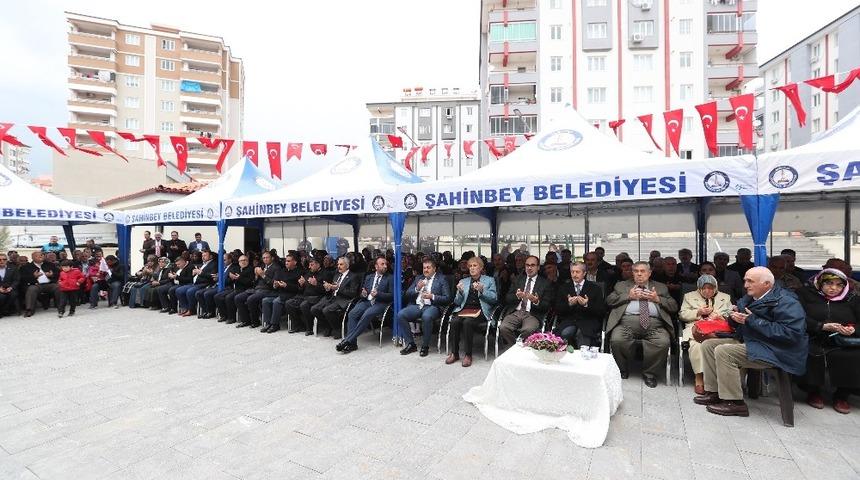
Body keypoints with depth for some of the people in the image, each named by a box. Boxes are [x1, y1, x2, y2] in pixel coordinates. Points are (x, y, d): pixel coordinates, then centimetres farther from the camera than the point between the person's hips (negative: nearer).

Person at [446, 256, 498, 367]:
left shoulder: (489, 280, 13)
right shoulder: (463, 281, 20)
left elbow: (494, 299, 2)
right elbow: (457, 302, 14)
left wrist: (482, 291, -12)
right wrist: (460, 292, -5)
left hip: (480, 310, -3)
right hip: (464, 309, 3)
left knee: (467, 322, -32)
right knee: (454, 321, -28)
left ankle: (468, 354, -19)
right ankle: (454, 353, -14)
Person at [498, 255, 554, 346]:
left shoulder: (545, 283, 10)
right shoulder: (518, 280, 19)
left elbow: (546, 306, 4)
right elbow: (507, 299, 11)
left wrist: (536, 302, -17)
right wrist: (517, 296, -11)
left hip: (532, 315, -2)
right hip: (515, 312, 2)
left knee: (528, 330, -35)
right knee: (503, 328, -28)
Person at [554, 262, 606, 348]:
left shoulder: (595, 288, 10)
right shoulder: (563, 287, 16)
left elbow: (602, 310, 2)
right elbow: (557, 309, 8)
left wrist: (587, 305, -15)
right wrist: (569, 304, -11)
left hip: (588, 322, -2)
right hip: (568, 321, 2)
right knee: (564, 334, -29)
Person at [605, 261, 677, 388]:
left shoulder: (660, 287, 23)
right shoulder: (622, 285, 20)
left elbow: (674, 307, 15)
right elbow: (609, 300, 7)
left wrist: (657, 299, -1)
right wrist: (628, 296, -2)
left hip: (654, 323, 1)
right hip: (628, 321, -1)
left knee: (663, 342, -29)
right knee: (616, 340, -29)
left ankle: (649, 373, -5)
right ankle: (621, 371, -1)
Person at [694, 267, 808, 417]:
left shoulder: (786, 302, -15)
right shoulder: (749, 298, 11)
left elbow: (791, 333, -26)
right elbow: (736, 325, 20)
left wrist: (752, 321, -26)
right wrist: (735, 316, -5)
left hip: (774, 351, -10)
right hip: (747, 341, 10)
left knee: (723, 351, -26)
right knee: (708, 345, 2)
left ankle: (734, 402, -14)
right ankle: (714, 392, 4)